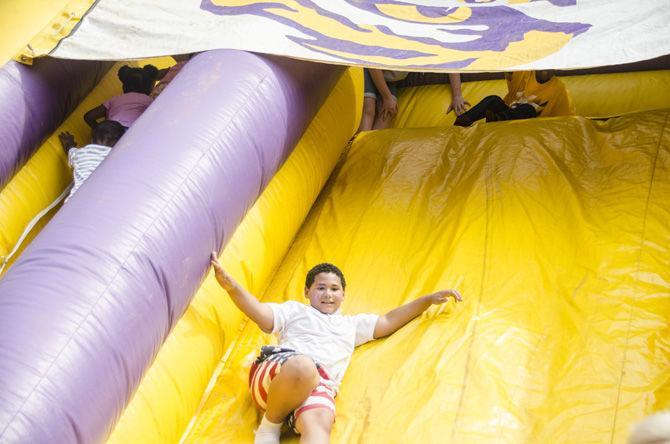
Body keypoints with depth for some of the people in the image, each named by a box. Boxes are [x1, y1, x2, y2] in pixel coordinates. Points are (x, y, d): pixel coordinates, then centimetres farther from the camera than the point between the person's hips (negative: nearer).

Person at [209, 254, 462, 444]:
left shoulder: (351, 324, 39)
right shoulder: (295, 310, 27)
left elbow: (389, 321, 39)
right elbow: (262, 314, 10)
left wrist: (429, 299, 32)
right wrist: (230, 286, -8)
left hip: (319, 384, 2)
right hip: (277, 370, -2)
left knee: (320, 423, -34)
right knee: (302, 366, -40)